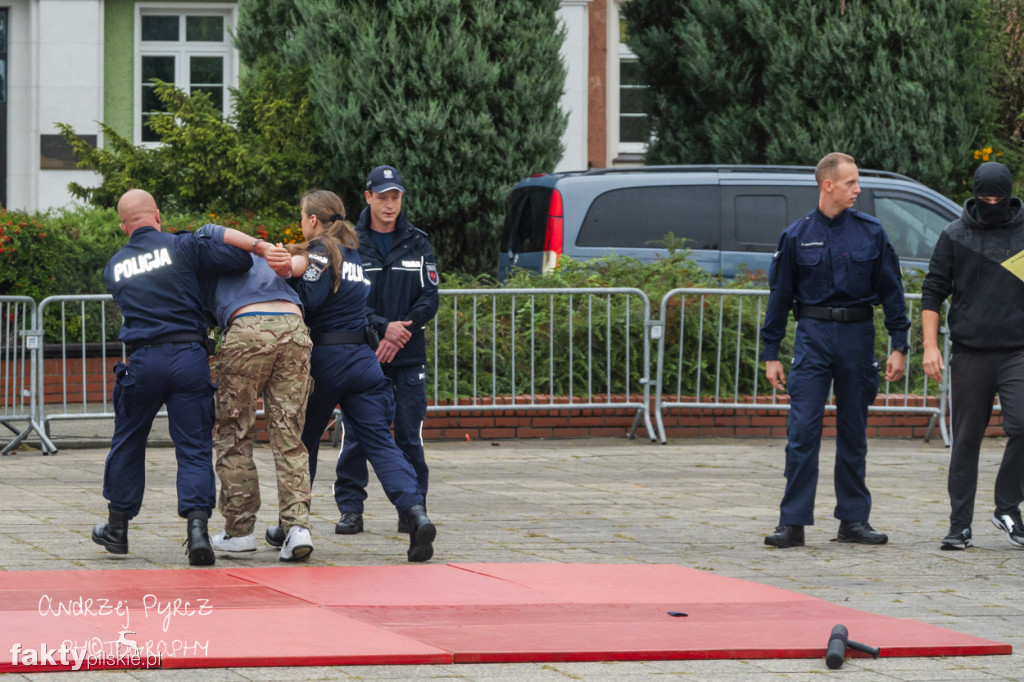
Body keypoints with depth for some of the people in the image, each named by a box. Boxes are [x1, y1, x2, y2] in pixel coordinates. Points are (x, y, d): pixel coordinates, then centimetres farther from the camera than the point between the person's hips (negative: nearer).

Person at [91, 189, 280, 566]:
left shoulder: (114, 268, 13)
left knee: (128, 443, 19)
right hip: (189, 357, -2)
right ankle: (197, 527, -16)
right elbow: (238, 259, -12)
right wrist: (265, 250, 6)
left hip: (143, 361, 2)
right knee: (195, 449, 0)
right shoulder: (181, 247, 0)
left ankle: (117, 528, 30)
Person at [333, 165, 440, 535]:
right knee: (355, 435, -3)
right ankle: (350, 508, 4)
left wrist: (402, 330, -11)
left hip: (408, 356, 1)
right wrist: (383, 327, -17)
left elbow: (430, 297, 4)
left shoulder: (418, 243, 9)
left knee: (409, 435, -1)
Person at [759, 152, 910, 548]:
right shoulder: (797, 236, 2)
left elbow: (891, 291, 7)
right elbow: (779, 296, 6)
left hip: (857, 337, 1)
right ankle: (793, 522, -6)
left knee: (853, 433, 8)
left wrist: (899, 346, 1)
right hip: (813, 336, -1)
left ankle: (854, 519, 15)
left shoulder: (871, 233, 4)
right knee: (802, 431, -8)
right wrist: (771, 354, 4)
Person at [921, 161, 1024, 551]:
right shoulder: (955, 236, 7)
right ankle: (960, 525, 9)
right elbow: (933, 292, 7)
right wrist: (930, 346, -4)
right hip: (970, 354, 0)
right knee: (965, 441, 3)